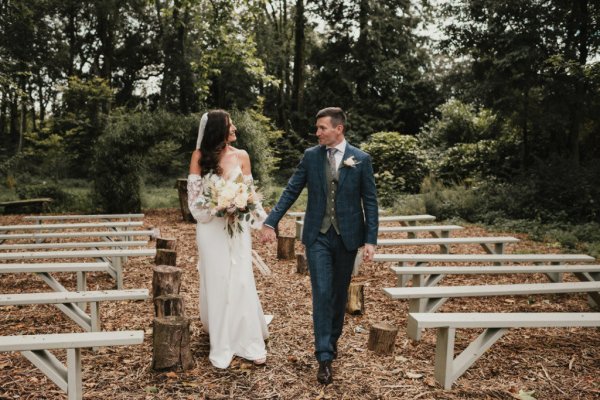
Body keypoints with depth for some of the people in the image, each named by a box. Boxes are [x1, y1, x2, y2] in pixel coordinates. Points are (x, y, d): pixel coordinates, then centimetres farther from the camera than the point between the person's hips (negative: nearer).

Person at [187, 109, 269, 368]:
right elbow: (194, 192, 2)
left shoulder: (241, 156, 3)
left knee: (241, 282, 0)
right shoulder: (200, 156, 0)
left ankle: (248, 341, 8)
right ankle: (221, 345, 17)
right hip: (211, 226, -1)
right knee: (216, 283, 5)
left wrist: (261, 221, -3)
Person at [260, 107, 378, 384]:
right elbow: (291, 191, 2)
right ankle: (325, 356, 3)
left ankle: (333, 338, 36)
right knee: (321, 293, -4)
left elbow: (370, 202, -2)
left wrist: (370, 240, -7)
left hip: (347, 236, 0)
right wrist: (271, 222, -5)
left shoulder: (361, 159, -3)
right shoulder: (311, 156, 0)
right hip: (318, 236, 0)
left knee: (339, 292, 14)